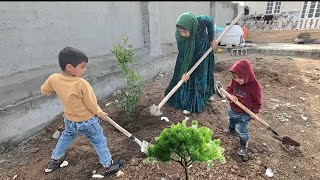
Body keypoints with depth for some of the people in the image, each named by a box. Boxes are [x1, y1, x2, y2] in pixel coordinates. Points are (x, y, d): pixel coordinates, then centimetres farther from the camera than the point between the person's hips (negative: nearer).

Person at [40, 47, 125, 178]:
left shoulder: (53, 79, -15)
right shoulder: (82, 84, -31)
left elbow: (44, 91, 6)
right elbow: (91, 104, -21)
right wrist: (101, 114, -3)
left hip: (69, 120, 6)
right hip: (87, 121, -6)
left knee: (66, 137, 33)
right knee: (99, 142, 13)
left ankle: (55, 160, 53)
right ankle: (107, 166, 27)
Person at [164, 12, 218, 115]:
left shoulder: (202, 21, -34)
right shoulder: (179, 36, -33)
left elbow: (210, 22, -9)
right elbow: (183, 55, -25)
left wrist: (211, 40, -5)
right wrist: (185, 71, -26)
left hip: (203, 54, 1)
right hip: (189, 58, -1)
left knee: (204, 74, 16)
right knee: (188, 77, 0)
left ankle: (207, 93, 40)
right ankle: (188, 104, 14)